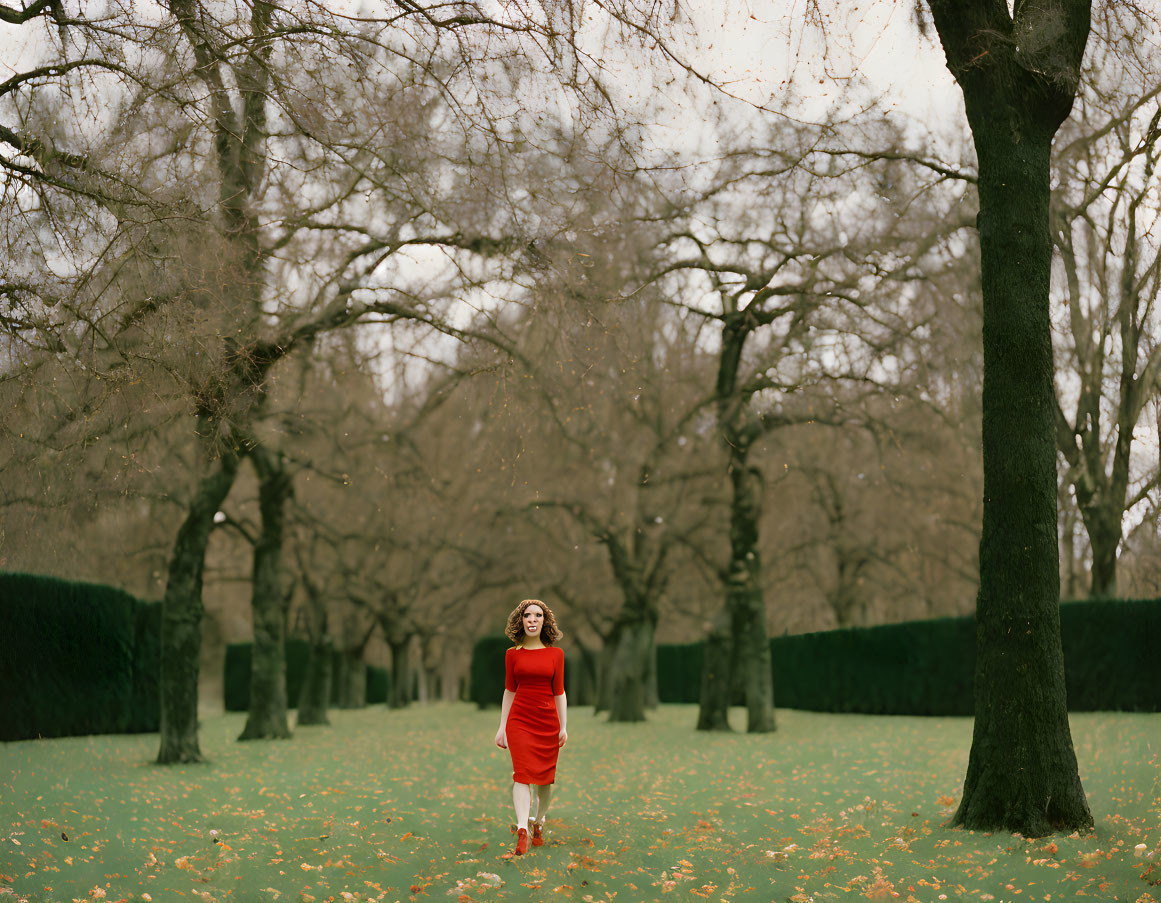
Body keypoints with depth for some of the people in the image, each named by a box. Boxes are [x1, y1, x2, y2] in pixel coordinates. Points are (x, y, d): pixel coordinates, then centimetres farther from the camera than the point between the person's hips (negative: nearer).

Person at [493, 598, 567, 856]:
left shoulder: (555, 654, 5)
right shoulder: (513, 654, 5)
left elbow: (559, 692, 7)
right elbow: (509, 691, 10)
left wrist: (564, 726, 2)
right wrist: (502, 727, 9)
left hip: (548, 722, 1)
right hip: (519, 720, -1)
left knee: (545, 778, 6)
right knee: (523, 773, -15)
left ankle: (538, 824, 25)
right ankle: (522, 830, -24)